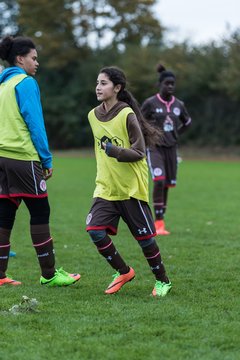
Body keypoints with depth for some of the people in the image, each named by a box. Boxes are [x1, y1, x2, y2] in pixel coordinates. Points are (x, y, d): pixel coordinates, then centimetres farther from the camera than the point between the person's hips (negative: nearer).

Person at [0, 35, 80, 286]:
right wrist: (47, 160, -7)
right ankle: (49, 274, 2)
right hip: (23, 157, -8)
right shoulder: (26, 83, -7)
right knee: (40, 212, -1)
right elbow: (35, 123, -12)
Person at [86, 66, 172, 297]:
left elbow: (139, 152, -16)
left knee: (144, 237, 2)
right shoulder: (93, 115, 5)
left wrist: (116, 152, -31)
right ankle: (123, 272, 9)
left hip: (131, 188, -5)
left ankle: (162, 281, 24)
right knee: (95, 231, -12)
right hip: (105, 188, 5)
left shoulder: (127, 115, -14)